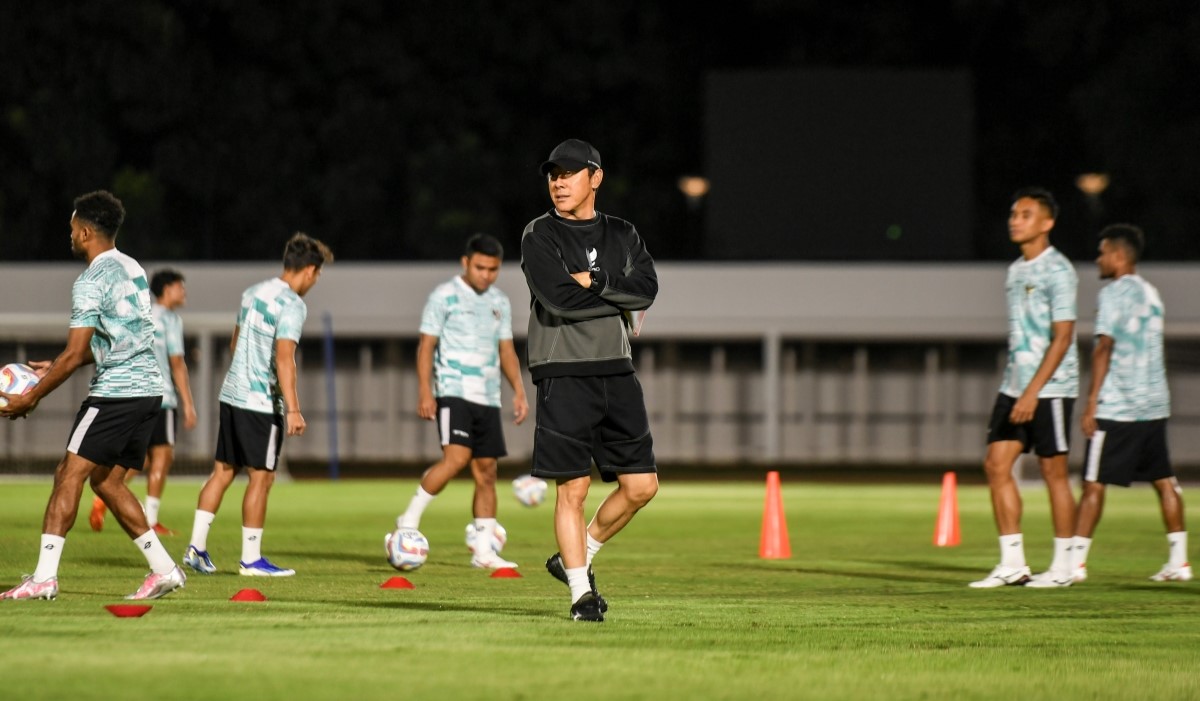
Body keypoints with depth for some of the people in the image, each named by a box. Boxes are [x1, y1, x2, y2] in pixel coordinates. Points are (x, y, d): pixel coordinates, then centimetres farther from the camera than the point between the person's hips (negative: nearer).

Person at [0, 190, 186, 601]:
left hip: (115, 393, -9)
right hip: (149, 387, 9)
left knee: (70, 474, -8)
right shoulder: (133, 270, 16)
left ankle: (44, 577, -14)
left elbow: (75, 354, -17)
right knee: (106, 480, 15)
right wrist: (56, 367, 26)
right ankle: (163, 569, 12)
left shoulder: (91, 282, -13)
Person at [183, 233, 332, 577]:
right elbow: (284, 357, -22)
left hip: (232, 394, 8)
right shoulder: (292, 305, -13)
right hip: (262, 402, -8)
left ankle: (196, 546, 8)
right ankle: (251, 559, 3)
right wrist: (293, 409, -24)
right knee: (261, 478, 0)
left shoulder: (252, 293, 13)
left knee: (223, 471, 12)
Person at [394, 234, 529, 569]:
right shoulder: (444, 296, -3)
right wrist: (424, 391, -14)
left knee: (486, 470, 4)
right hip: (454, 391, -6)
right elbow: (426, 345, -5)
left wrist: (518, 390, 9)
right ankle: (410, 519, -11)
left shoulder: (500, 302, 15)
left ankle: (484, 551, 6)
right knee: (457, 456, -23)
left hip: (488, 397, 6)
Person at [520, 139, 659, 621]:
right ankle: (580, 589, 3)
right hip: (563, 375, -5)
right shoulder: (539, 236, 0)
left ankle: (576, 556, 21)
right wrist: (620, 299, -6)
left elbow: (646, 288, -3)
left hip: (616, 371, 5)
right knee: (572, 488, -5)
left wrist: (595, 282, -12)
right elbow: (559, 299, -14)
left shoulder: (622, 235, 13)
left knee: (641, 485, 3)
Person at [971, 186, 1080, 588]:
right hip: (1015, 385, 8)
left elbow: (1062, 337, -16)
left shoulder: (1058, 272, -11)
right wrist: (1016, 388, 18)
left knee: (1053, 471, -2)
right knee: (997, 464, 1)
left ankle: (1062, 566, 6)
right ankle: (1011, 563, 4)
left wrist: (1033, 392, -21)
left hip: (1050, 388, -8)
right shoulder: (1016, 270, 14)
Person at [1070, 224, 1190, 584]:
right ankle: (1178, 561, 8)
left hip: (1117, 407, -8)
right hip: (1155, 405, 8)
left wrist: (1091, 403, -14)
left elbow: (1104, 348, -14)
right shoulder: (1151, 293, 16)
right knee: (1164, 481, 9)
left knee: (1094, 484, -6)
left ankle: (1076, 562, -9)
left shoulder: (1114, 293, -8)